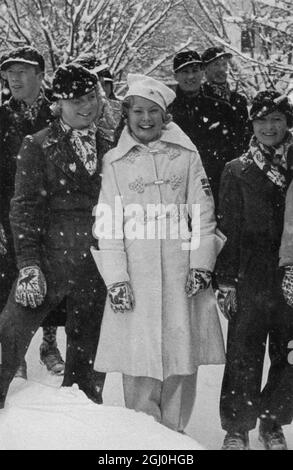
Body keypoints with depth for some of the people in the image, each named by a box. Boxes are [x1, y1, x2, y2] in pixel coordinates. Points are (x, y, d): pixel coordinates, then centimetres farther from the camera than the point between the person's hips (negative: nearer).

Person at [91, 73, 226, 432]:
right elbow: (107, 224, 2)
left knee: (182, 360, 4)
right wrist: (116, 279, -5)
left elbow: (203, 214, 5)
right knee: (140, 364, -2)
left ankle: (174, 434, 18)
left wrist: (201, 265, -3)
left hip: (183, 274, 1)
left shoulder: (186, 155, 7)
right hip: (135, 275, -1)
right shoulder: (114, 162, 6)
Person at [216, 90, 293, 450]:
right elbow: (228, 229, 2)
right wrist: (227, 281, -3)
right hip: (250, 279, -1)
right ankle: (237, 428, 18)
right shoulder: (237, 171, 4)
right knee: (243, 357, 2)